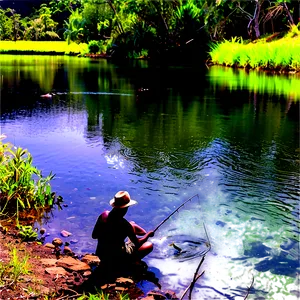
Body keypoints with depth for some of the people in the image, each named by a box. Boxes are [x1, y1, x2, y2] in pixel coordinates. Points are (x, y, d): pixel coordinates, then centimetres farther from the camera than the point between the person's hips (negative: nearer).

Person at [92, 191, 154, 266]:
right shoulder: (124, 224, -28)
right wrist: (148, 234, 4)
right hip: (116, 259, -6)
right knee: (149, 245, 6)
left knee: (132, 224, 18)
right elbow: (137, 244, -13)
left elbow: (94, 236, 1)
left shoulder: (103, 215, -11)